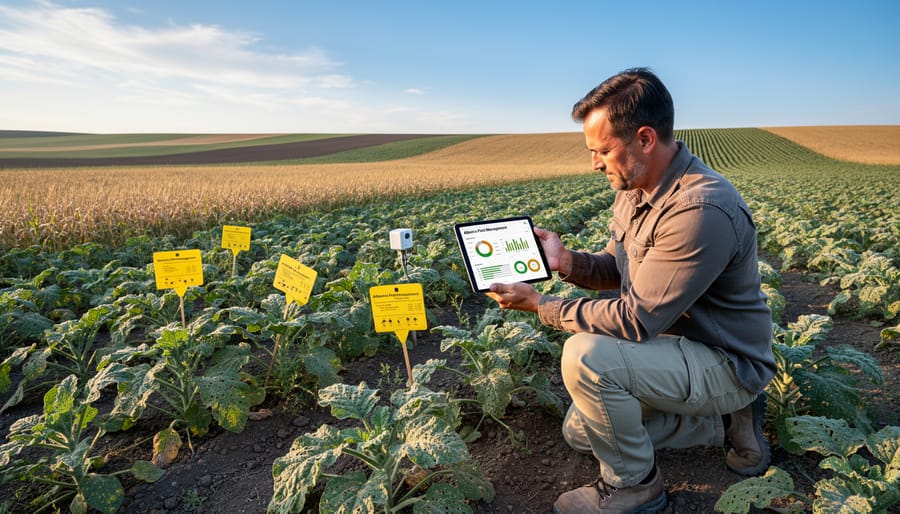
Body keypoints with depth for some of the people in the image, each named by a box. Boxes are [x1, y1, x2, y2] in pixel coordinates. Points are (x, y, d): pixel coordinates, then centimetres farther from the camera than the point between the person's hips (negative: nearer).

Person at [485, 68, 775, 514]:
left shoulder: (701, 209, -32)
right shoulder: (633, 188, -2)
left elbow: (635, 320, -30)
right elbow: (616, 269, 7)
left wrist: (540, 305, -23)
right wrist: (565, 261, -13)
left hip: (725, 364, -9)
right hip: (674, 343, 9)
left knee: (586, 356, -33)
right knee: (580, 434, 14)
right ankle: (724, 420, 17)